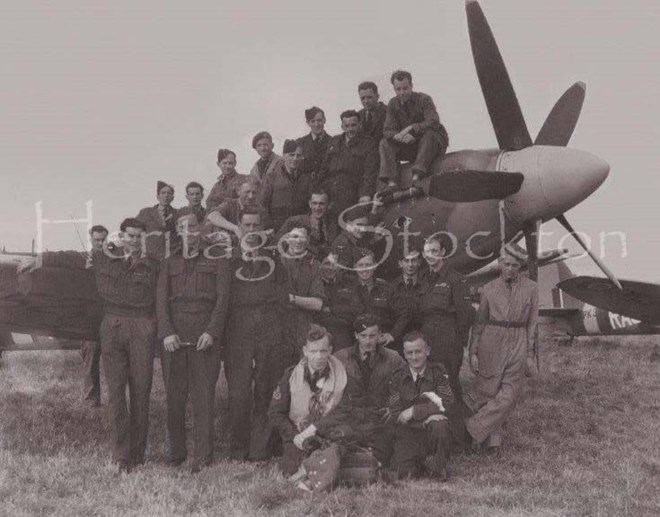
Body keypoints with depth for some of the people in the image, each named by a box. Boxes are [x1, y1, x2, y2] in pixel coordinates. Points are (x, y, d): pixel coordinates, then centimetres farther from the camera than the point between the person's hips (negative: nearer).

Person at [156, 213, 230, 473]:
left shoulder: (216, 263, 12)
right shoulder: (168, 265, 19)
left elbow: (222, 300, 3)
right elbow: (161, 300, 8)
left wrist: (211, 332, -9)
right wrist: (166, 332, -7)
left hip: (205, 338, -2)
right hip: (174, 339, 2)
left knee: (203, 396, -5)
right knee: (174, 398, 2)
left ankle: (202, 455, 0)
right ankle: (176, 453, 11)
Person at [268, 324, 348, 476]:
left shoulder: (341, 375, -5)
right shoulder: (291, 375, -3)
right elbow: (275, 413, 3)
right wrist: (294, 436, -10)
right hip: (297, 436, 0)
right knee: (292, 470, -23)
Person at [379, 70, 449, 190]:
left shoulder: (423, 99, -11)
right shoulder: (393, 104, 2)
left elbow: (433, 122, -25)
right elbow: (387, 130, -8)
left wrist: (411, 128, -34)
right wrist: (401, 136, -30)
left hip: (435, 144, -4)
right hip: (411, 147, 4)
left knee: (429, 135, -37)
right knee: (385, 143, -17)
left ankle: (417, 176, -51)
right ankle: (392, 182, -33)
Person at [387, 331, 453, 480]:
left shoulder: (438, 372, 1)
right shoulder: (397, 377, 4)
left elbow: (446, 403, -12)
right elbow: (394, 415, -2)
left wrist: (413, 411, -14)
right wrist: (427, 410, -15)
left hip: (431, 434, -1)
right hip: (407, 435, 1)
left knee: (439, 425, -36)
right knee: (405, 472, -23)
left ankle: (438, 467, -9)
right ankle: (422, 463, 14)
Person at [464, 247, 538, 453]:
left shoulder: (530, 288, 4)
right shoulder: (489, 288, 5)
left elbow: (532, 323, 6)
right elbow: (479, 321, 8)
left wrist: (529, 354, 3)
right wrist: (473, 352, 3)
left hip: (517, 344, 0)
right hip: (491, 341, 0)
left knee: (508, 395, -7)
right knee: (488, 390, 0)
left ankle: (473, 428, 1)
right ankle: (492, 439, 14)